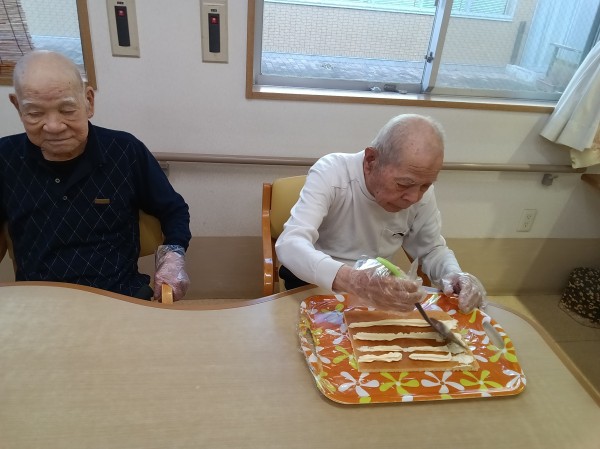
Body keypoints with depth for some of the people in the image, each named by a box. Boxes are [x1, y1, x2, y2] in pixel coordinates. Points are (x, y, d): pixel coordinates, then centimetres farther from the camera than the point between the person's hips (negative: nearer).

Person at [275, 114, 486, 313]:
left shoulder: (421, 191, -10)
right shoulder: (330, 172, -23)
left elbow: (432, 249, 4)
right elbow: (289, 245, -34)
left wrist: (454, 274, -18)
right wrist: (352, 279, -50)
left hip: (380, 290, 3)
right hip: (316, 285, -2)